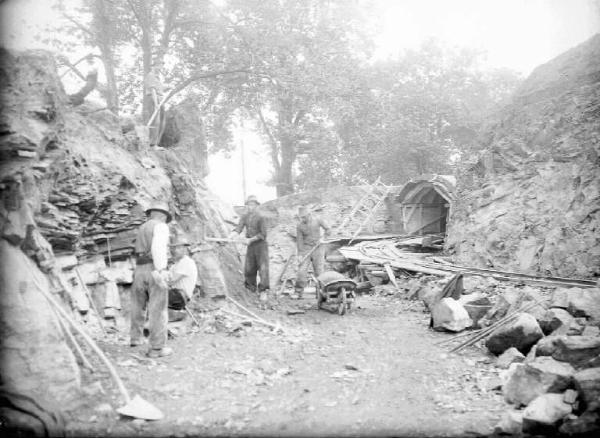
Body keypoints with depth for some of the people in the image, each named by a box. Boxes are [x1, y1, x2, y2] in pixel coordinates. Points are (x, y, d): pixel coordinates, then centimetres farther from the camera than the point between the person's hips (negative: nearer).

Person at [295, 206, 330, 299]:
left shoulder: (318, 220, -6)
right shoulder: (299, 226, -7)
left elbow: (328, 229, 5)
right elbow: (299, 241, -4)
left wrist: (322, 239, -11)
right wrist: (300, 254, -10)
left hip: (318, 248, 0)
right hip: (305, 248, 0)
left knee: (319, 271, -1)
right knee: (302, 270, -10)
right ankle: (298, 292, -2)